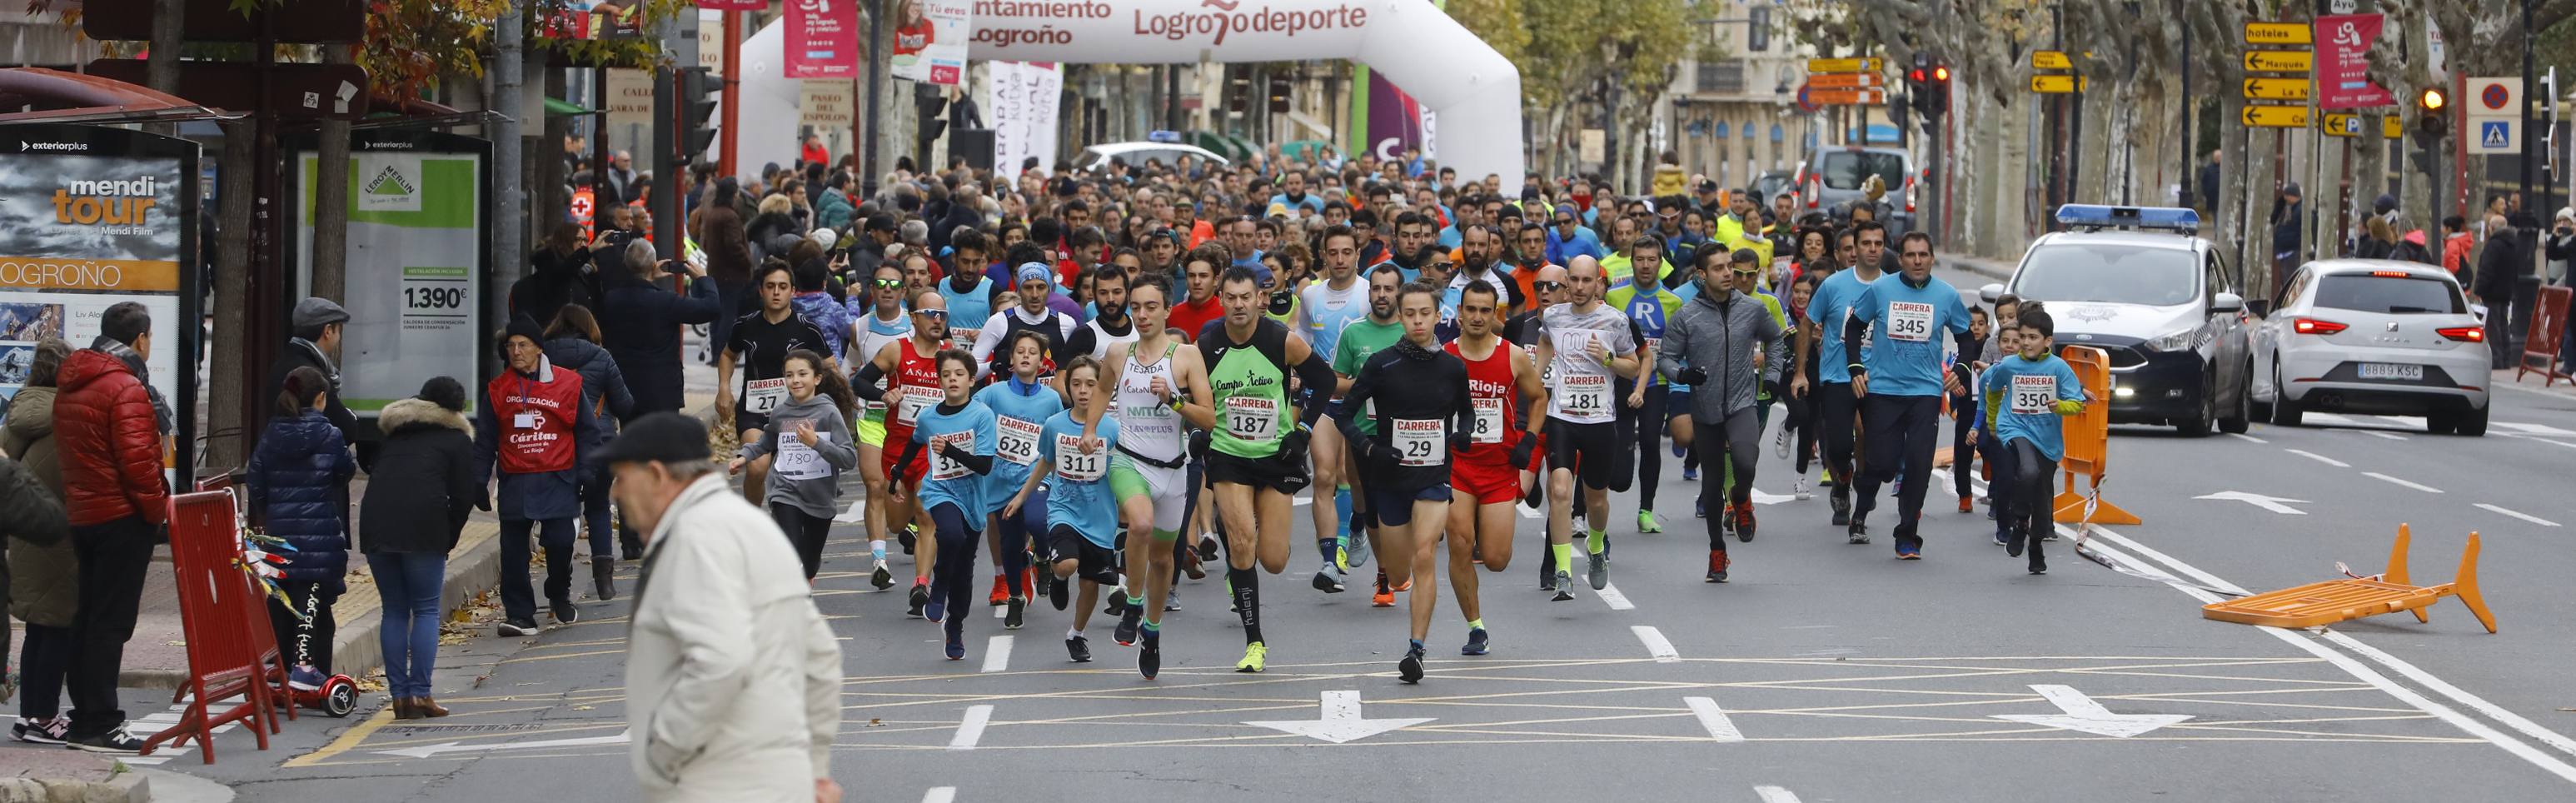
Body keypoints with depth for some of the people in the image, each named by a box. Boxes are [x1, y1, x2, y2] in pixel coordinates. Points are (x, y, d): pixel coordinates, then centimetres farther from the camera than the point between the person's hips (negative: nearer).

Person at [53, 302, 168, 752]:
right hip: (124, 518, -9)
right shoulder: (125, 387, -15)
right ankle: (99, 726, -7)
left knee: (88, 618, 14)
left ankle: (84, 720, 18)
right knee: (111, 621, -6)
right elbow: (136, 458, -21)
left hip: (83, 514, 9)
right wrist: (159, 508, -10)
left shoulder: (71, 386, 13)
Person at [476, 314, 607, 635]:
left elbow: (587, 431, 8)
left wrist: (586, 473, 1)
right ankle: (519, 614, 5)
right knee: (513, 551, -2)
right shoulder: (498, 390, 8)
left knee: (560, 543, -5)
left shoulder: (567, 384, 3)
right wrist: (479, 482, 7)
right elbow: (485, 440, 12)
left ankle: (560, 598, 23)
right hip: (514, 484, 2)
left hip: (557, 482, -2)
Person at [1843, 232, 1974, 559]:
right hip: (1882, 389, -1)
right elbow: (1853, 327, 11)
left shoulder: (1947, 295, 3)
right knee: (1883, 462, -3)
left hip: (1926, 392, 1)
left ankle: (1907, 537, 3)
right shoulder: (1879, 290, -1)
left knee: (1918, 465, -7)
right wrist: (1855, 369, 2)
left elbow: (1966, 336, 16)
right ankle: (1862, 506, 30)